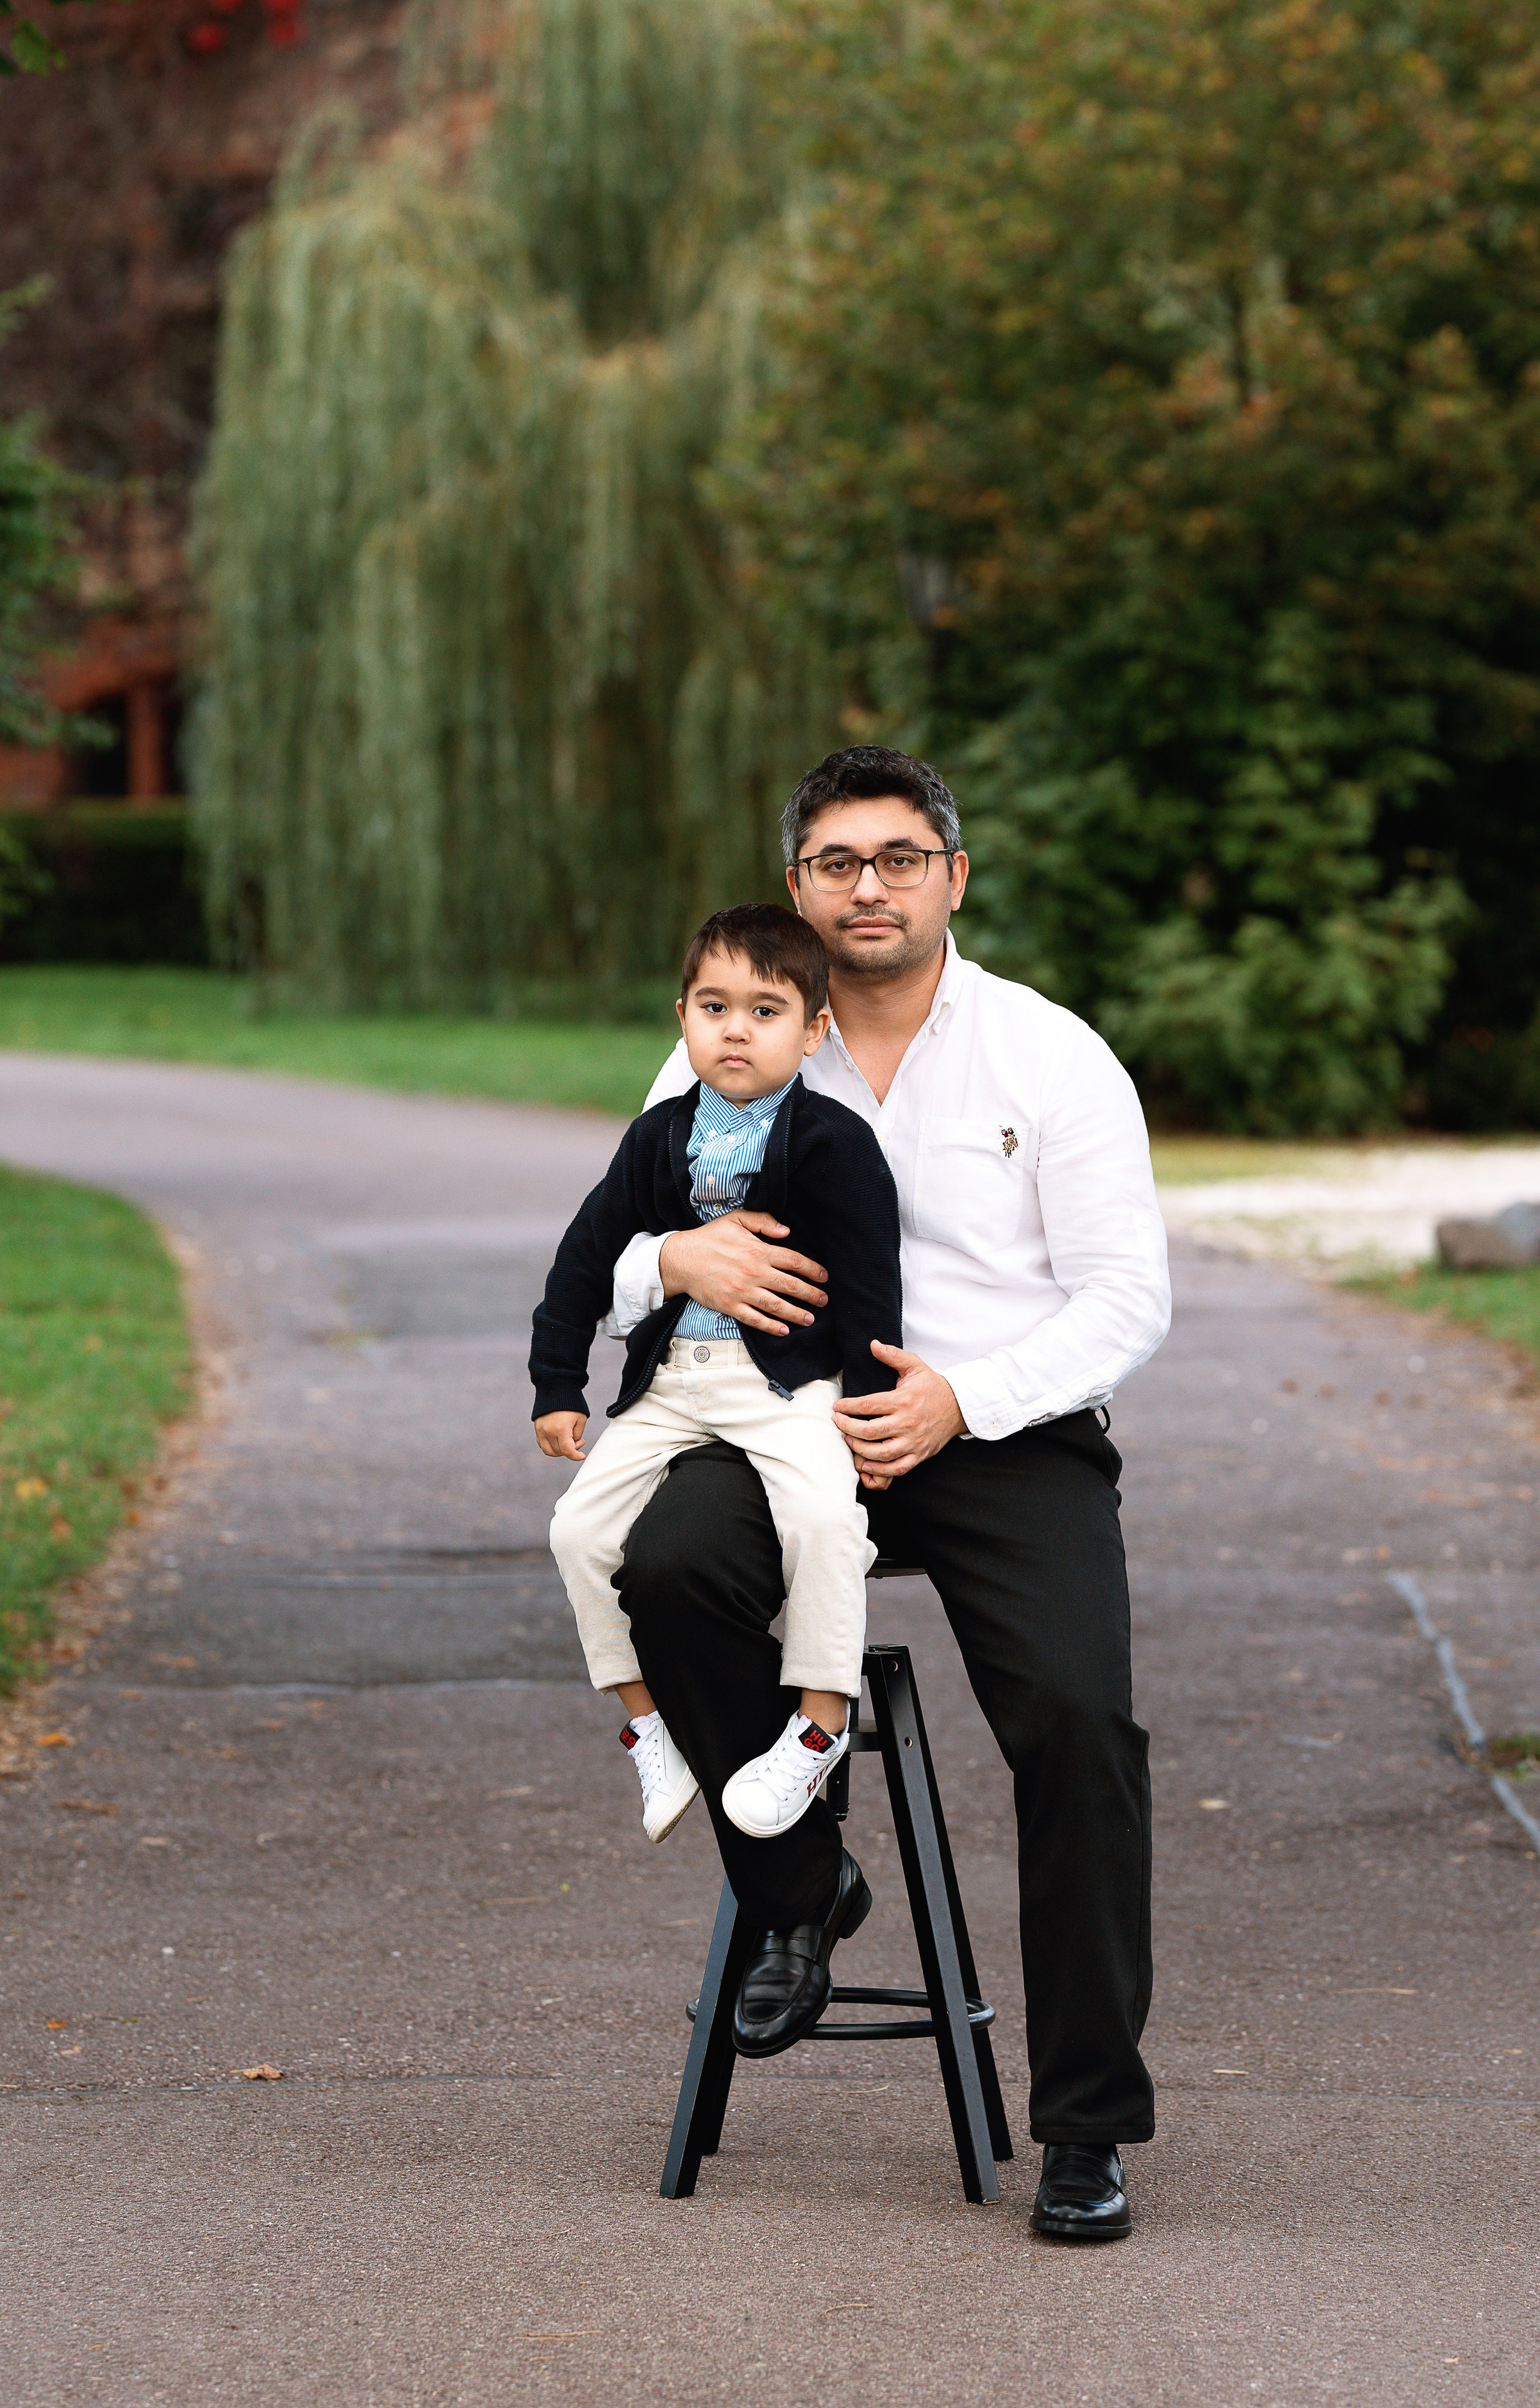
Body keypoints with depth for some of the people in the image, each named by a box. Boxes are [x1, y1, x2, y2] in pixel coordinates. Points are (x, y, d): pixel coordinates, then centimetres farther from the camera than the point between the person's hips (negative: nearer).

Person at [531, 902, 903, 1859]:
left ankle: (821, 1723, -17)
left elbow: (869, 1283, -5)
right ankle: (649, 1716, 7)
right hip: (669, 1381, 5)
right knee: (584, 1525, -10)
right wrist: (558, 1385, 13)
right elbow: (588, 1258, 16)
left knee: (822, 1515, -31)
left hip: (788, 1381, -5)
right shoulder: (661, 1139, 9)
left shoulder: (832, 1142, -5)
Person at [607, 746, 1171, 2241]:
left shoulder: (1052, 1057, 2)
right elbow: (597, 1261, 8)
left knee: (1077, 1718, -25)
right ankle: (798, 1889, -7)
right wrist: (679, 1258, -17)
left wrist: (962, 1399, -18)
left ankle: (1088, 2127, -13)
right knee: (670, 1566, -30)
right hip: (795, 1427, 2)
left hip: (1014, 1436, -2)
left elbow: (1128, 1300, -2)